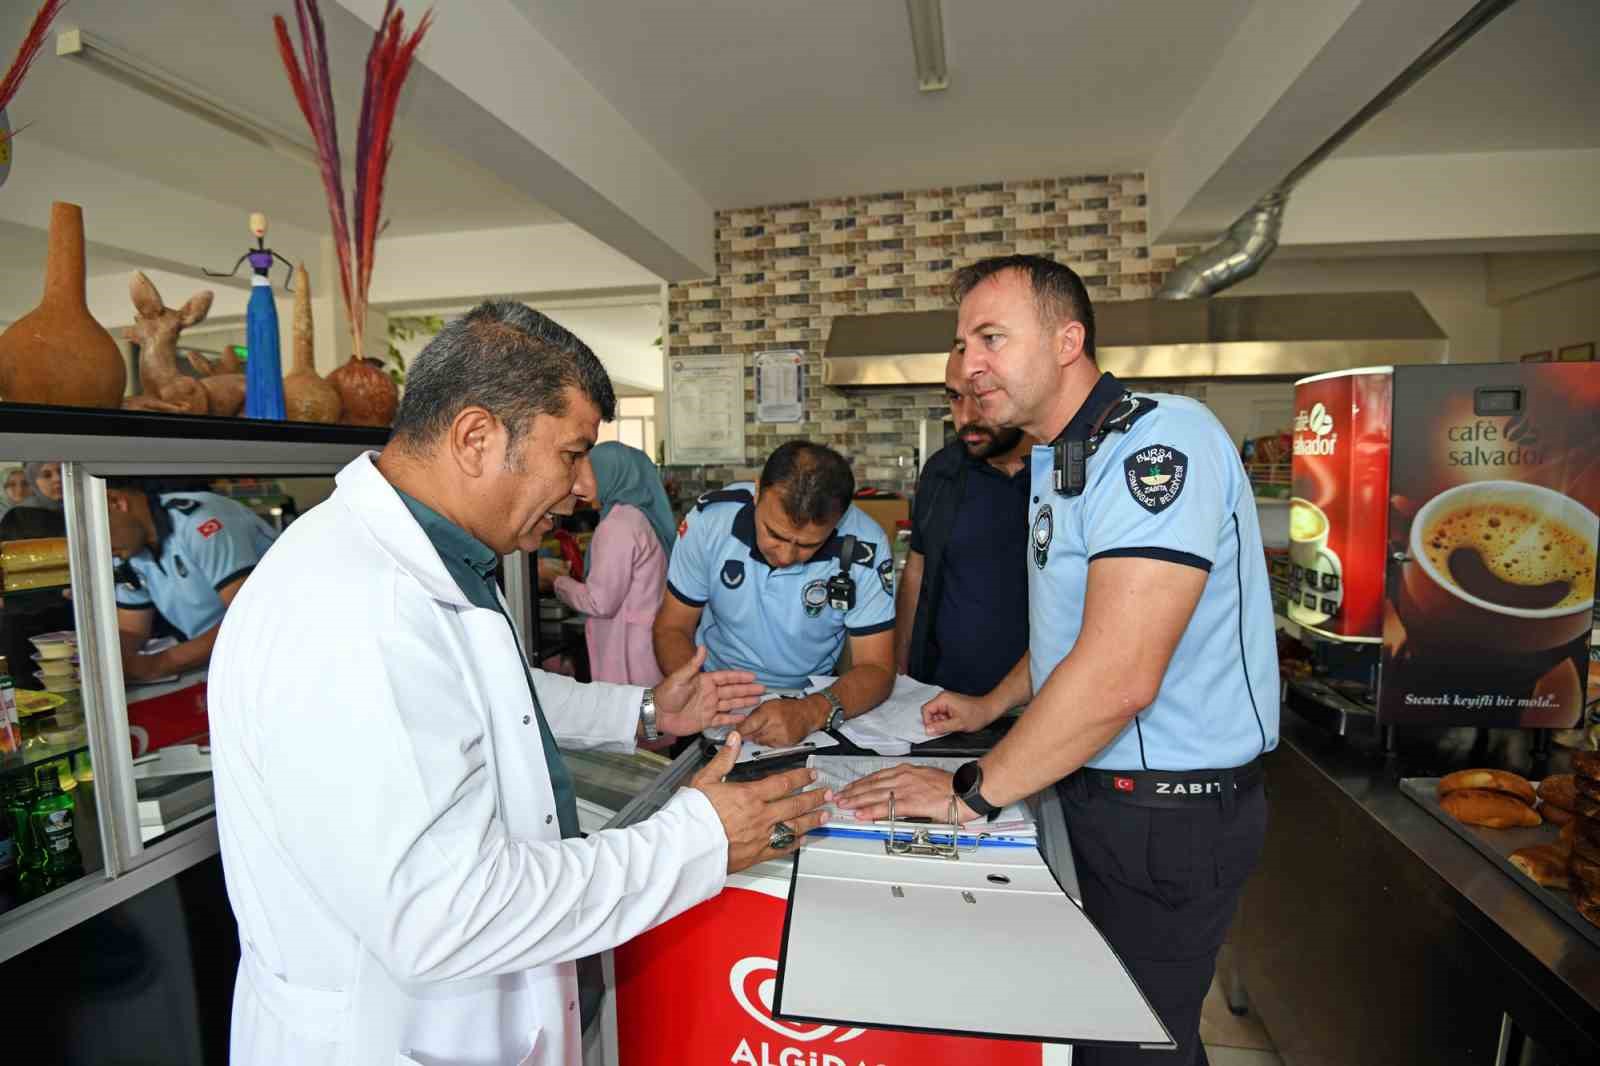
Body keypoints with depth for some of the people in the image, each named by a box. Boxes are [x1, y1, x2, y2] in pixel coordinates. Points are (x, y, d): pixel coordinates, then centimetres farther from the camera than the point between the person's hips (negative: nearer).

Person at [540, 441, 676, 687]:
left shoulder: (617, 525, -18)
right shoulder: (643, 515, 9)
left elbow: (601, 602, -17)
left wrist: (555, 579, -3)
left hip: (630, 650, -8)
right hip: (648, 640, 9)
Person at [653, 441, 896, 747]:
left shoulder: (865, 548, -20)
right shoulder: (711, 518, -16)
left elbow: (876, 669, -16)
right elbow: (672, 629, -6)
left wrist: (813, 712, -35)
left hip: (808, 697, 1)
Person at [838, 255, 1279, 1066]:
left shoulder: (1157, 441, -22)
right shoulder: (1060, 463, 11)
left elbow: (1118, 675, -30)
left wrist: (973, 791, -22)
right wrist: (991, 706, 20)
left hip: (1169, 813, -8)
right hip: (1092, 789, 9)